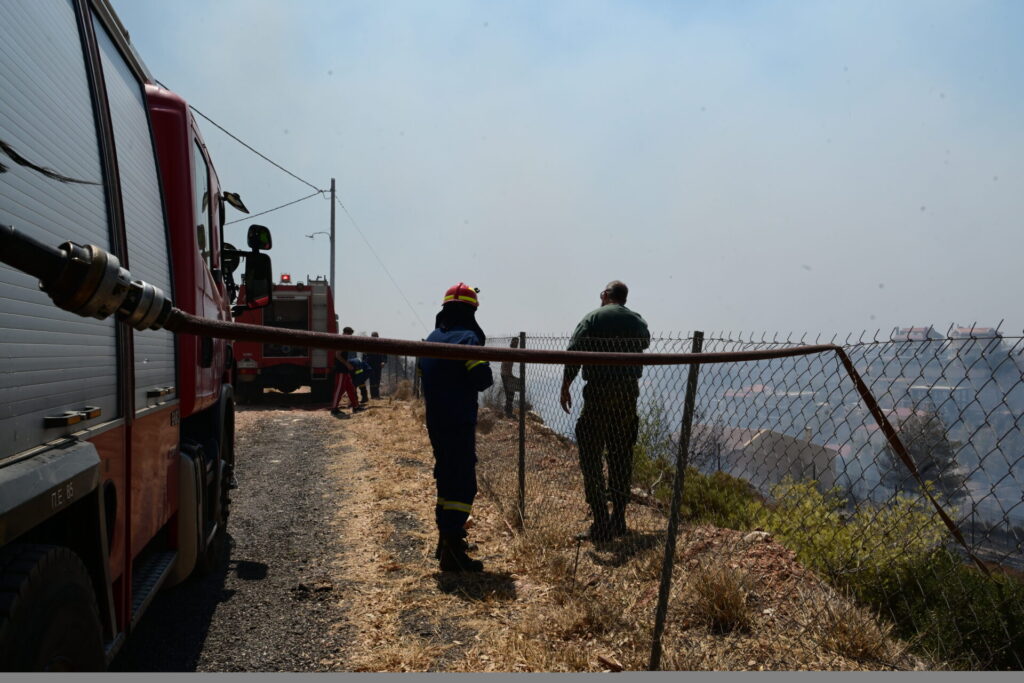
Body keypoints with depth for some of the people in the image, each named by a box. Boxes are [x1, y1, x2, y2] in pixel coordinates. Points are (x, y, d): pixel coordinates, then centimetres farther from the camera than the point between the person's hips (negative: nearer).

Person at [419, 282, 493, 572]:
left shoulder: (431, 339, 12)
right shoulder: (467, 338, -13)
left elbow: (423, 376, 17)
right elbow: (482, 378, -20)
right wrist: (485, 377, 0)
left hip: (435, 422, 8)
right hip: (459, 423, -8)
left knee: (446, 477, 20)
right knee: (463, 483, -6)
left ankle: (447, 539, 32)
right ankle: (453, 551, -8)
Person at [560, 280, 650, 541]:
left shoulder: (592, 318, -3)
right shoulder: (638, 321, 10)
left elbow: (574, 353, -11)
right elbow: (645, 344, 28)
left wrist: (565, 388, -5)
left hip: (599, 392, -5)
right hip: (629, 392, 5)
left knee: (592, 456, -2)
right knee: (621, 456, 13)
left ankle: (601, 524, -6)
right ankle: (619, 520, 18)